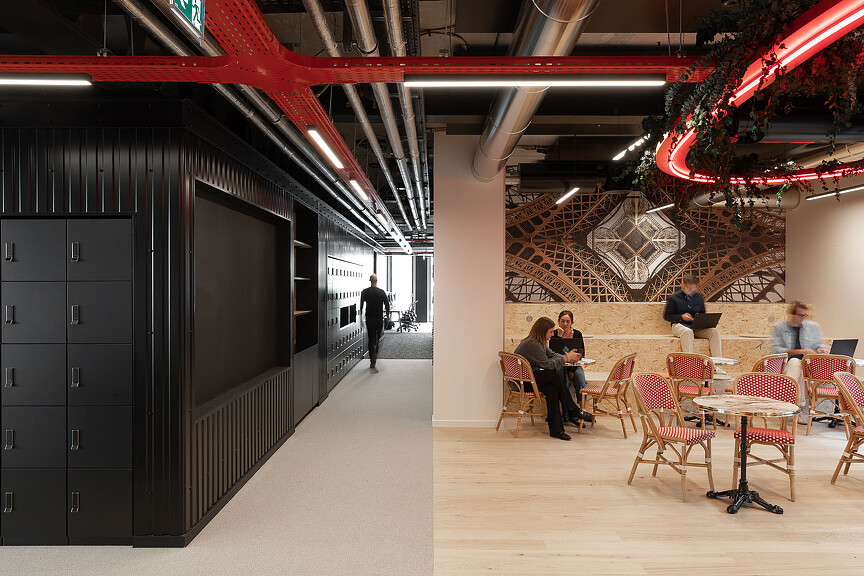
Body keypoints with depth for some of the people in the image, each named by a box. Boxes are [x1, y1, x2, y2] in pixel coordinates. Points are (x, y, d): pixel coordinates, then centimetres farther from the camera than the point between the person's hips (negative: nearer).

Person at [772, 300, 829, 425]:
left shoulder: (813, 327, 18)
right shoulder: (779, 328, 7)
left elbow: (818, 345, 22)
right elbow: (775, 350, -3)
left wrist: (821, 349, -4)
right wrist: (798, 351, -14)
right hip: (786, 365, -2)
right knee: (794, 361, -38)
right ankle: (802, 406, -39)